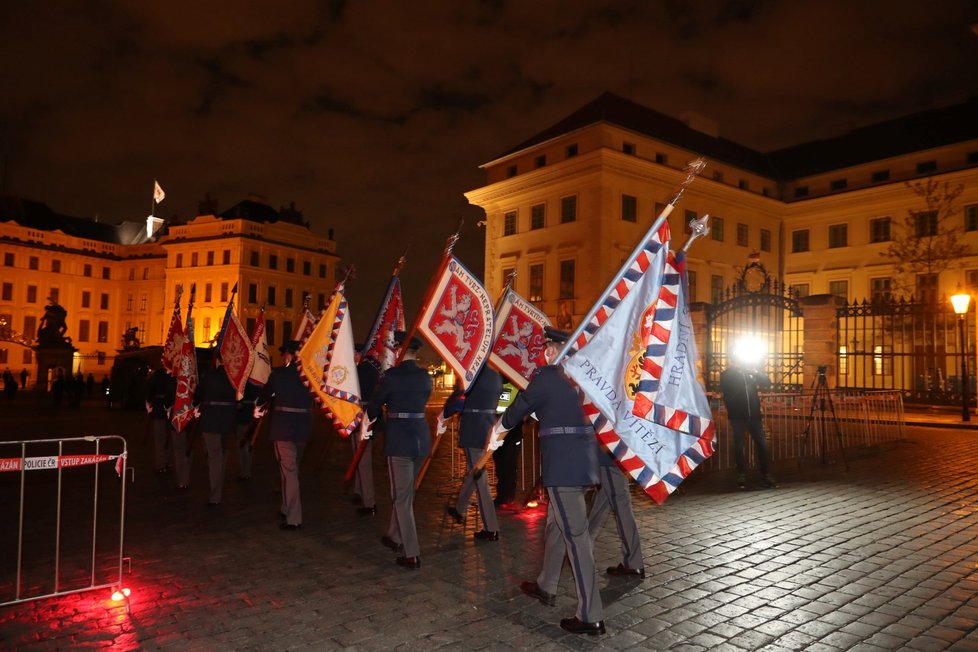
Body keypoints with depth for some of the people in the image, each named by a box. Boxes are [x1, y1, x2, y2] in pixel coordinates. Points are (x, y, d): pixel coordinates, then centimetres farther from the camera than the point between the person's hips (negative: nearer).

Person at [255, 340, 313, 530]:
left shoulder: (278, 373, -8)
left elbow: (266, 392, 8)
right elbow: (311, 397, 7)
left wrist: (259, 406, 30)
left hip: (283, 425, -4)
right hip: (303, 425, 4)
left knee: (288, 469, -1)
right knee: (292, 467, 20)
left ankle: (293, 518, -2)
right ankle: (287, 509, 34)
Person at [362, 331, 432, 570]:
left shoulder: (392, 375, -10)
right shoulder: (425, 376, 6)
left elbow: (375, 404, 3)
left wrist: (365, 425, 22)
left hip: (399, 439, -6)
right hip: (421, 437, 6)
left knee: (402, 497, 1)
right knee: (405, 492, 21)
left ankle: (412, 555, 2)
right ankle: (395, 537, 37)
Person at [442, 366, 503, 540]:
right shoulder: (496, 376, 7)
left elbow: (457, 400, -14)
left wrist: (443, 415, 5)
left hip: (472, 432, -8)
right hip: (489, 429, 8)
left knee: (480, 479, -2)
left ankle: (491, 529, 3)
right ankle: (458, 509, 42)